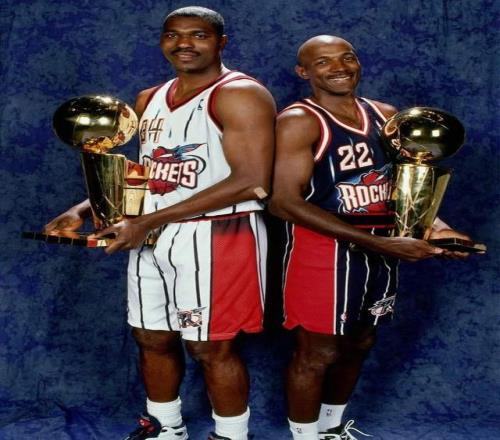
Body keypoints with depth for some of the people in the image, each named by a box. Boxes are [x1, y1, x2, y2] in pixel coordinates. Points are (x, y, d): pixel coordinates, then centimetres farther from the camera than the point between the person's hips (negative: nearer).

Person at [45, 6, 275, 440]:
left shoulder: (239, 94, -12)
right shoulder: (149, 100, 13)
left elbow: (253, 182, -22)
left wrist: (148, 222, -21)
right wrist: (82, 211, 5)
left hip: (216, 237, -7)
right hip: (153, 237, 8)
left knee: (211, 347, 1)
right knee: (152, 339, 16)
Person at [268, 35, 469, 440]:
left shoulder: (386, 115, 8)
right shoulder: (299, 121, -13)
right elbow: (284, 202, -22)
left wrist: (435, 226, -6)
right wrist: (382, 243, -26)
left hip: (381, 250, 7)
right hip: (323, 249, -7)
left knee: (359, 344, 19)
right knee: (317, 353, 3)